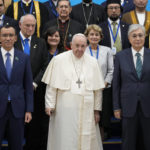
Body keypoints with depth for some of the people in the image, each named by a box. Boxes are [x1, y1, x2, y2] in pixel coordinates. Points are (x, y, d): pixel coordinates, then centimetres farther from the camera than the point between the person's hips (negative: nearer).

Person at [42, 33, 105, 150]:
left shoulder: (92, 62, 6)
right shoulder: (59, 60, -1)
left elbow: (97, 88, 7)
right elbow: (51, 85, 0)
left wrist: (97, 110, 5)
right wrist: (50, 105, -4)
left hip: (86, 110, 2)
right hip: (64, 109, -2)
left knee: (87, 140, 5)